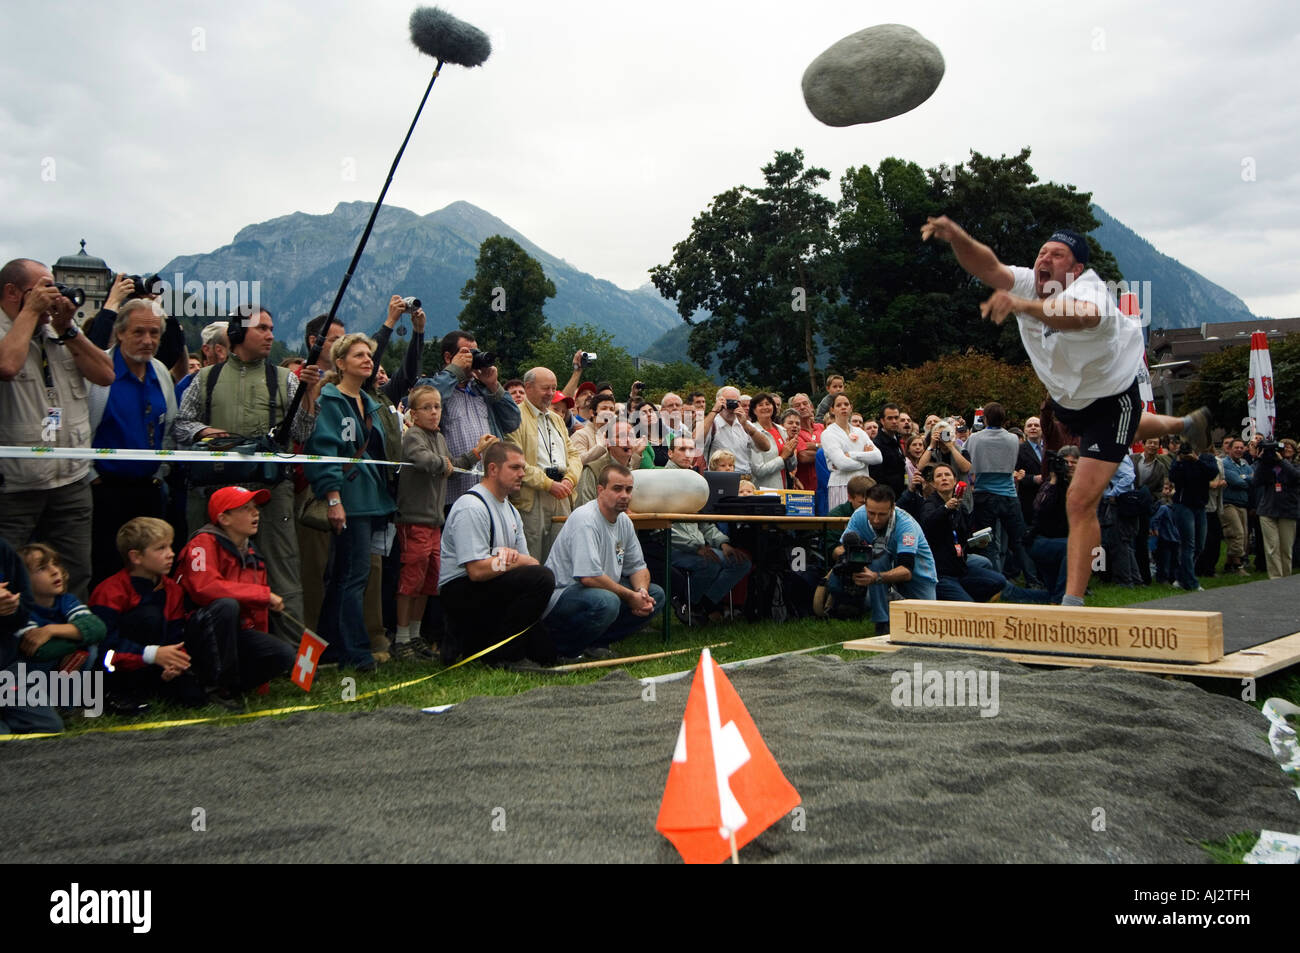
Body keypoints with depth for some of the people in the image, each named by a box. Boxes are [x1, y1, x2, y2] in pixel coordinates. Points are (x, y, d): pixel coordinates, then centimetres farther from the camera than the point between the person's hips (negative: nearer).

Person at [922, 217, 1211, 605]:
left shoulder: (1090, 291, -36)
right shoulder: (1028, 284, -19)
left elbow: (1081, 315, -63)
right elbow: (986, 266, -38)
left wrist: (1021, 306, -80)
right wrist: (956, 236, -58)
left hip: (1112, 401, -8)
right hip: (1065, 397, 8)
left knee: (1081, 500, -17)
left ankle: (1073, 602, -10)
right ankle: (1187, 424, 68)